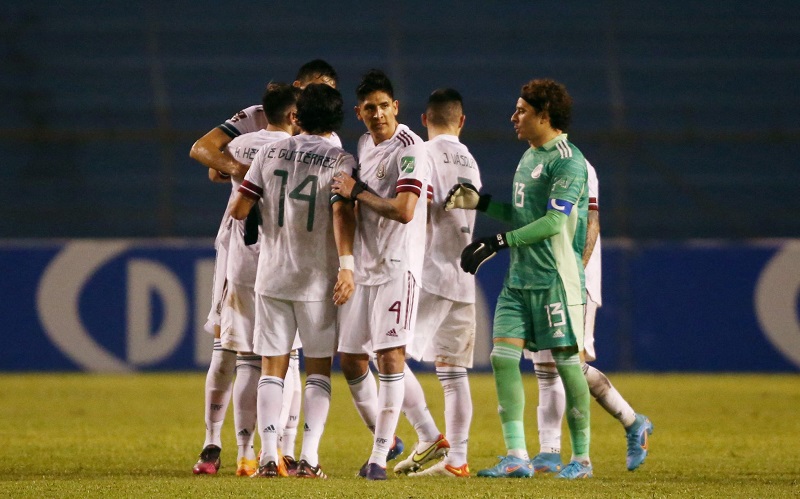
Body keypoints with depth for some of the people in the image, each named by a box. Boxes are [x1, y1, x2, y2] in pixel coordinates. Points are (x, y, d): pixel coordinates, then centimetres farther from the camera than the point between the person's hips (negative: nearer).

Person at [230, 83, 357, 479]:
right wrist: (346, 265, -24)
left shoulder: (270, 154, 2)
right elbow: (341, 212, -19)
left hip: (272, 275, 2)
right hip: (317, 279, -2)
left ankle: (268, 457, -7)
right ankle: (309, 458, -4)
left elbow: (239, 209, 1)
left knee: (272, 368, 6)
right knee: (319, 369, 7)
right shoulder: (340, 160, -5)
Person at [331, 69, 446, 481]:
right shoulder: (365, 144, 13)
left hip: (397, 265, -9)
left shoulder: (409, 148, -13)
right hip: (364, 266, 9)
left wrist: (356, 192, -14)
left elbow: (404, 210, -24)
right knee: (351, 359, 10)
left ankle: (380, 456, -9)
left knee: (389, 356, -12)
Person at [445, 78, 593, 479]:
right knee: (503, 355, -2)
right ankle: (516, 456, -1)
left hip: (555, 280, -9)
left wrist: (497, 242, -22)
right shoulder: (530, 156, 16)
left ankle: (582, 458, 8)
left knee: (567, 362, -2)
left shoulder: (567, 161, -13)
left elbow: (553, 222, -21)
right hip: (519, 278, 9)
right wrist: (479, 203, 14)